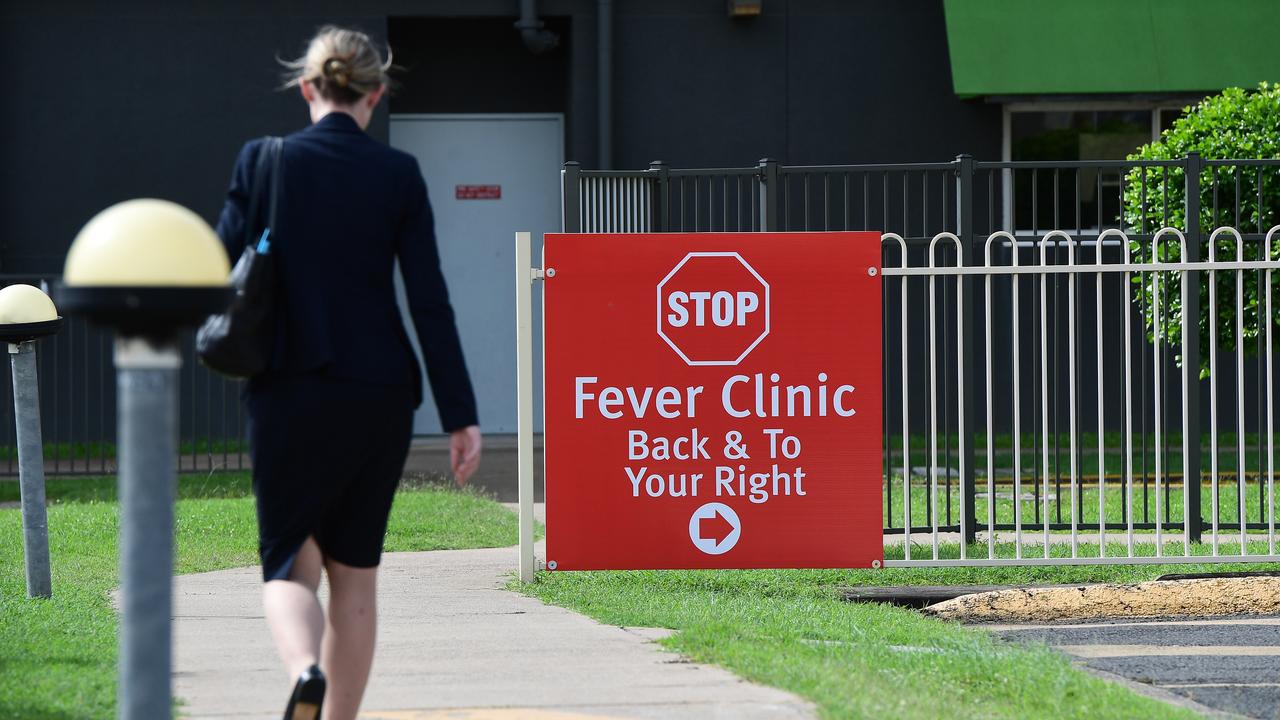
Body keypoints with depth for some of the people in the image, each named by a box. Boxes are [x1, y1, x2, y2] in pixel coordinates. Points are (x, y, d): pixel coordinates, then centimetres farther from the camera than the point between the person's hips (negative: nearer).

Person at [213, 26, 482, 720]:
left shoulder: (263, 161, -4)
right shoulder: (399, 174, -2)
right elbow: (430, 300, -4)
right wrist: (460, 415, -2)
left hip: (291, 394, -1)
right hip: (380, 395, 1)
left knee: (290, 562, 4)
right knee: (355, 570, 14)